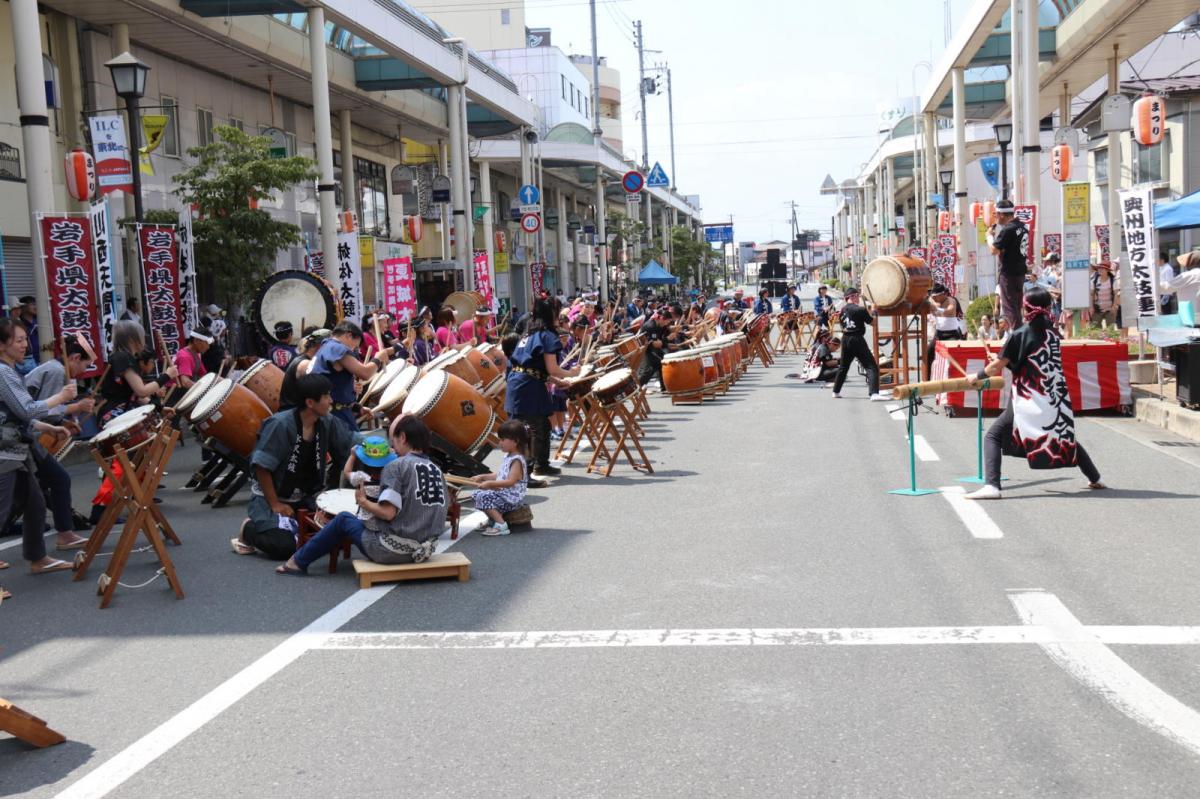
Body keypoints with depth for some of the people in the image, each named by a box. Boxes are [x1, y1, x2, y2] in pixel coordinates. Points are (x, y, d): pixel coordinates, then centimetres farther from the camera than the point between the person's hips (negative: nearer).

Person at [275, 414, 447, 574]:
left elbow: (388, 513, -20)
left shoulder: (396, 466, -11)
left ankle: (299, 561, 30)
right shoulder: (435, 469, 7)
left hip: (392, 550, -6)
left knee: (344, 519, 18)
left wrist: (363, 501, -2)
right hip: (424, 551, 6)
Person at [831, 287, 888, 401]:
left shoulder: (843, 309, 6)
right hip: (857, 340, -7)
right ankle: (874, 394, -22)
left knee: (843, 366, 24)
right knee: (871, 367, -7)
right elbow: (871, 321, -1)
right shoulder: (860, 310, -12)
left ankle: (836, 392, 32)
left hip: (845, 340, 7)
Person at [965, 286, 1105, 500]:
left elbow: (997, 367, -6)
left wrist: (977, 377, 11)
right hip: (1056, 401, 6)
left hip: (1027, 402, -6)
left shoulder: (1020, 334, -9)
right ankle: (1095, 478, 35)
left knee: (993, 437, -2)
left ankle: (991, 485, -20)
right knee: (1066, 438, 27)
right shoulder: (1053, 333, 7)